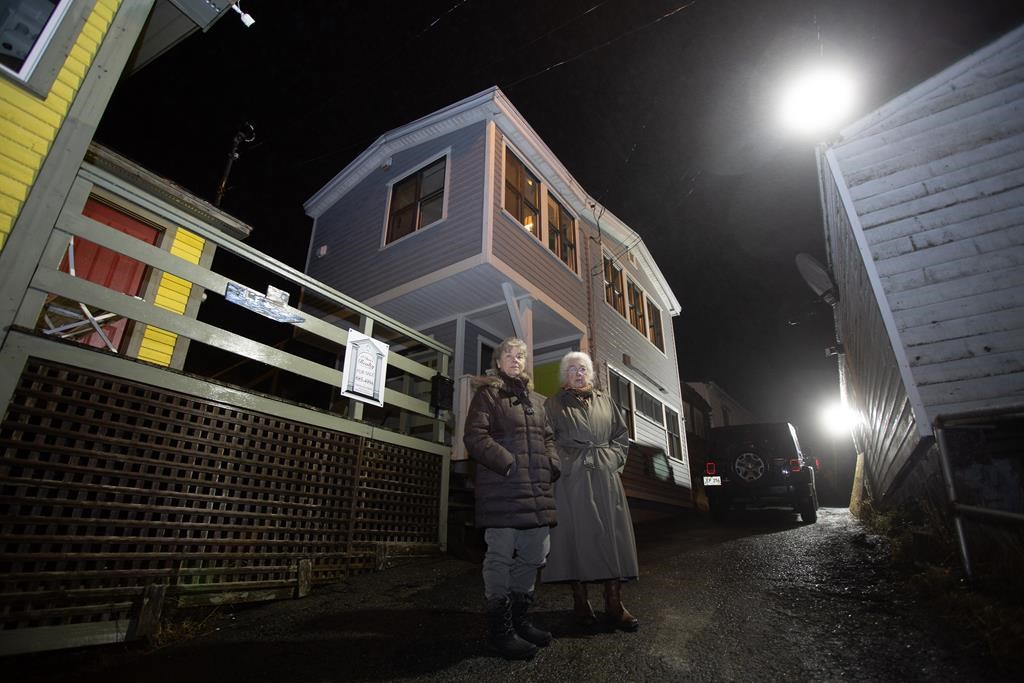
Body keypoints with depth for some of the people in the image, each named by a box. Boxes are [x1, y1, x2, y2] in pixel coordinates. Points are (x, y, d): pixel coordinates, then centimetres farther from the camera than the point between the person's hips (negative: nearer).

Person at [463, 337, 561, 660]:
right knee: (501, 555, 0)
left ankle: (518, 619, 31)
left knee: (535, 554, 12)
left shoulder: (536, 400, 21)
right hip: (501, 489, -7)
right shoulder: (488, 394, 1)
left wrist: (552, 464, 4)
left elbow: (548, 437, 23)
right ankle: (499, 628, 17)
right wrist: (508, 464, -16)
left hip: (537, 491, 7)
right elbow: (475, 436, -9)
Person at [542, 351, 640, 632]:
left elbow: (622, 436, 17)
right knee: (576, 537, -1)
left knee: (611, 537, 1)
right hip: (571, 480, -3)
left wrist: (612, 459, 2)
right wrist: (568, 463, -10)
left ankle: (614, 604, 9)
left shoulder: (605, 402, 17)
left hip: (606, 479, 3)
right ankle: (580, 602, 12)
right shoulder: (554, 405, 7)